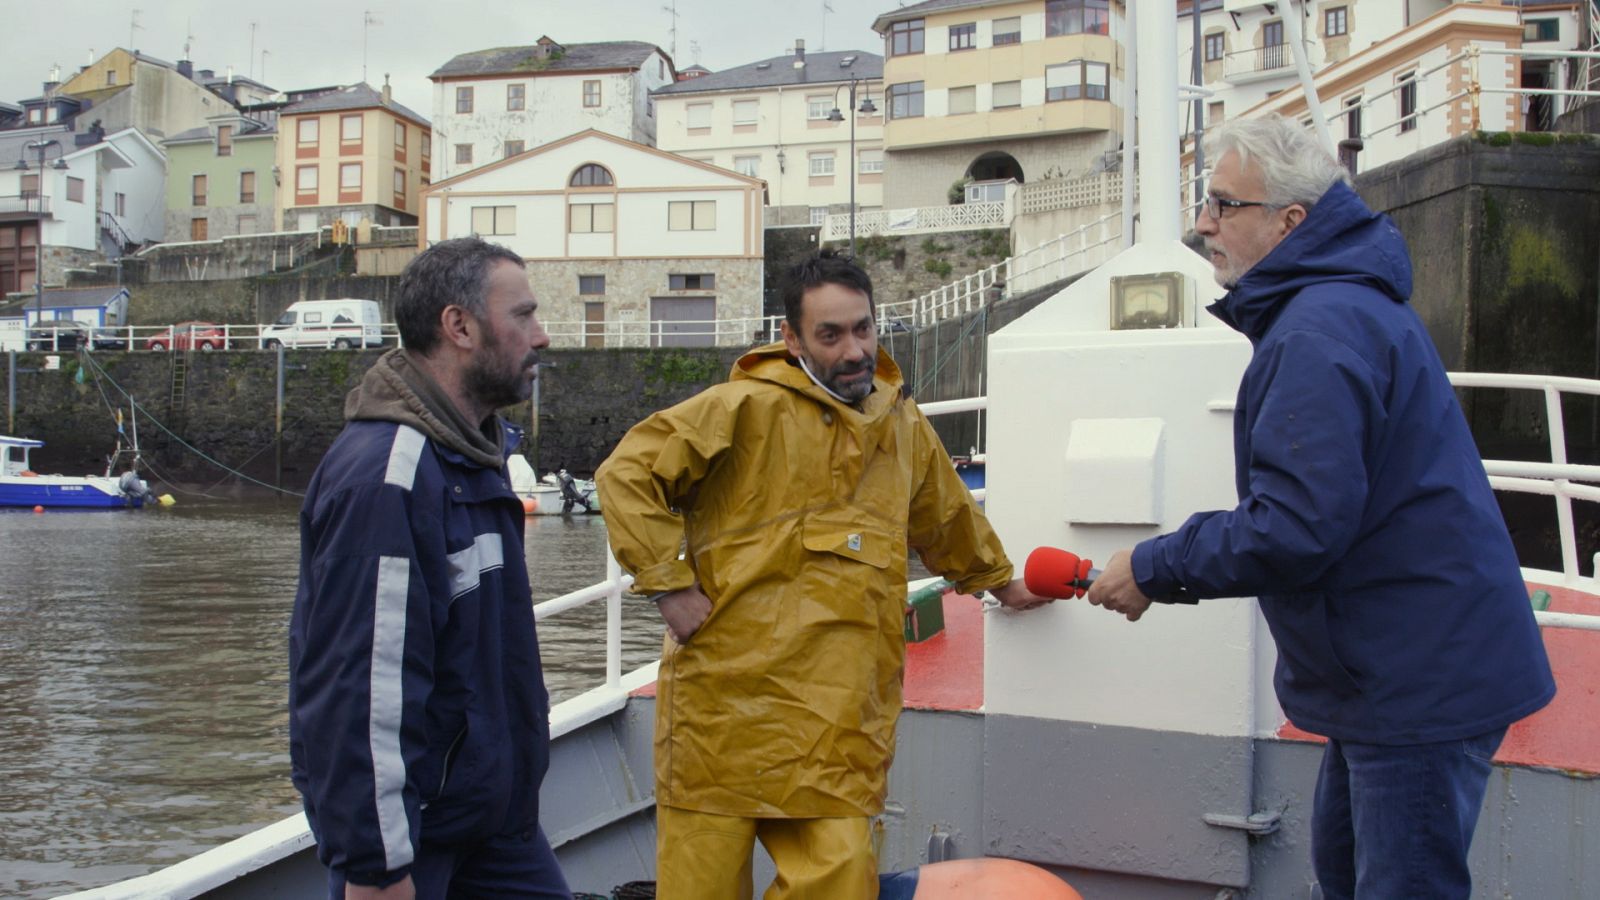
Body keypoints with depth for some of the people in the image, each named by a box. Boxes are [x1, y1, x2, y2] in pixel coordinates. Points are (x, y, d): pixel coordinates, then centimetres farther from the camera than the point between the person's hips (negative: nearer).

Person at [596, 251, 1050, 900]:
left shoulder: (904, 427, 15)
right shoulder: (748, 407, -5)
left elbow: (949, 523, 34)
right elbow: (626, 475, -6)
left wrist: (999, 580, 47)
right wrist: (669, 586, -9)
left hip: (838, 724, 4)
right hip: (724, 696, -4)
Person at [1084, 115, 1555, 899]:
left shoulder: (1318, 333, -23)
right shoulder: (1351, 303, 13)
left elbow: (1299, 525, -28)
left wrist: (1155, 568, -16)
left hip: (1419, 679, -11)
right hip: (1399, 666, 11)